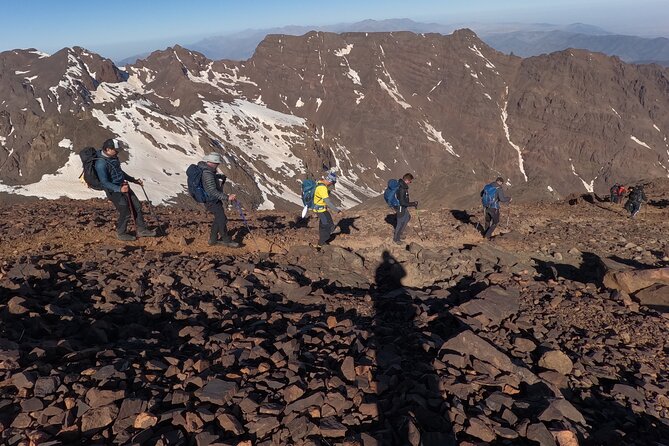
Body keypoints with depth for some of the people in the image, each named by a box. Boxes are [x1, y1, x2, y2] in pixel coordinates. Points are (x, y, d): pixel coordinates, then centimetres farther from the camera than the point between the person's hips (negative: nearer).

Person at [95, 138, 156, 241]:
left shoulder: (113, 157, 6)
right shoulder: (101, 163, -23)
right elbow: (104, 182, -25)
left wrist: (134, 180, 22)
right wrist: (119, 189, -34)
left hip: (123, 186, 9)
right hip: (114, 190, -9)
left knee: (137, 207, 10)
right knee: (125, 213, -3)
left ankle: (141, 230, 22)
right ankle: (121, 233, 21)